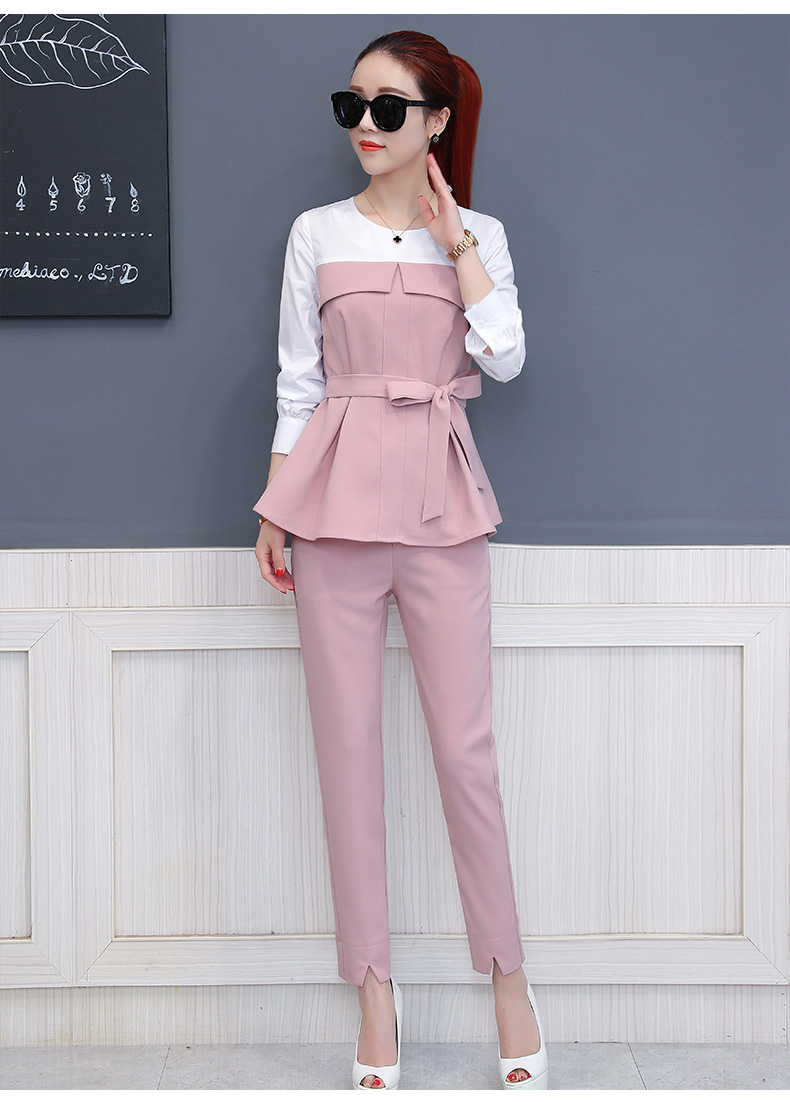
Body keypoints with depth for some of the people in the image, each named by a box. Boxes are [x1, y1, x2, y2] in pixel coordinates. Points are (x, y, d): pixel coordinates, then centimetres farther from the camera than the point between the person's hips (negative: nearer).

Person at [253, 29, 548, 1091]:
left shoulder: (478, 234, 8)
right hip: (339, 496, 1)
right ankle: (375, 982, 14)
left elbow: (506, 359, -7)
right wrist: (275, 506, 5)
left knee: (466, 745, -1)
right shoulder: (318, 233, 8)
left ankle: (508, 972, 15)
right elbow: (298, 380, 9)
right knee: (348, 740, 2)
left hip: (442, 501, -1)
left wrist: (455, 239, -5)